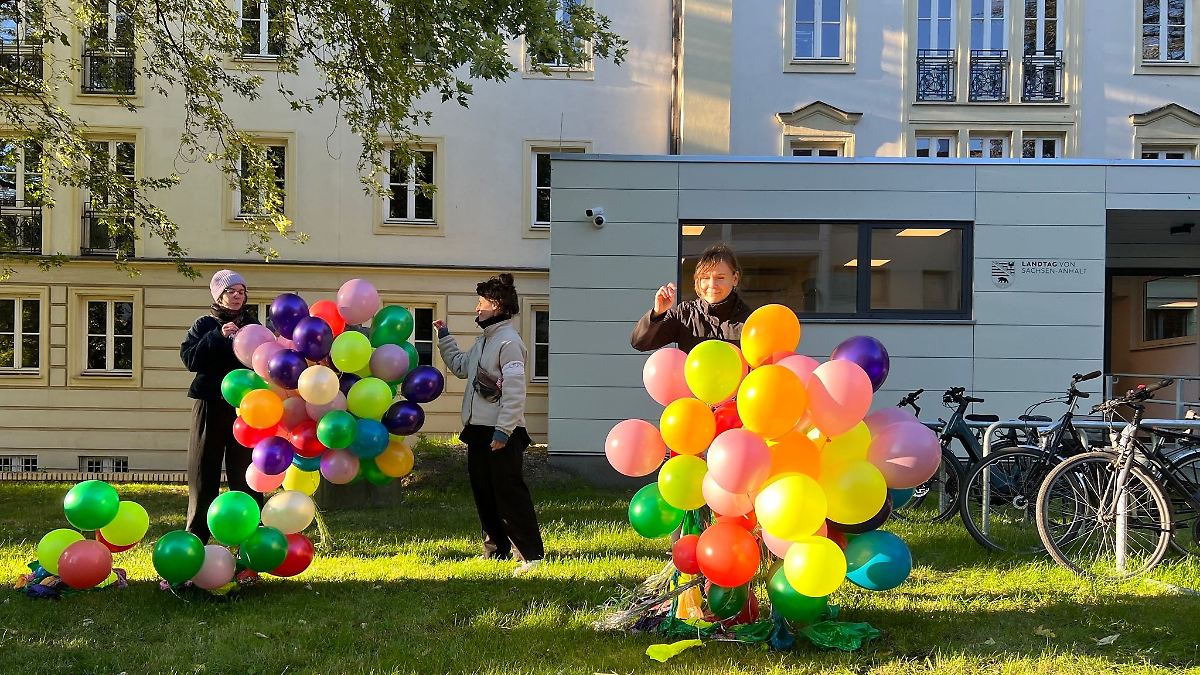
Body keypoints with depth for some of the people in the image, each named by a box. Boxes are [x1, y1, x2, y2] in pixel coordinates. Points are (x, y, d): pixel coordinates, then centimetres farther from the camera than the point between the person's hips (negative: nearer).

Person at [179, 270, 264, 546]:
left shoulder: (253, 326, 11)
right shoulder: (205, 324, 6)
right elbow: (189, 358, -8)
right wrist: (218, 335, -17)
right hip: (210, 407, -1)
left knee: (245, 475, 0)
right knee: (205, 472, 3)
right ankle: (194, 540, 11)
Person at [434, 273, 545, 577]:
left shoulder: (508, 341, -15)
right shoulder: (484, 340, 16)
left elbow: (515, 390, -21)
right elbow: (460, 366, 30)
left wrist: (503, 431, -23)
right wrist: (444, 337, 25)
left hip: (502, 432, -10)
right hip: (478, 429, 10)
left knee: (509, 493, -9)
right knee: (483, 491, 15)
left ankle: (532, 555, -5)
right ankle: (496, 549, 26)